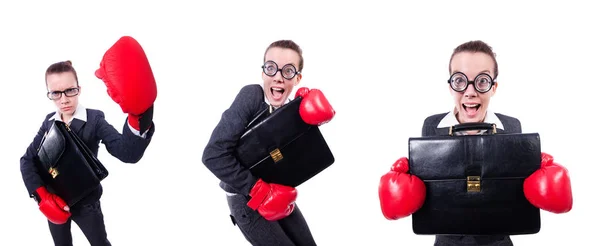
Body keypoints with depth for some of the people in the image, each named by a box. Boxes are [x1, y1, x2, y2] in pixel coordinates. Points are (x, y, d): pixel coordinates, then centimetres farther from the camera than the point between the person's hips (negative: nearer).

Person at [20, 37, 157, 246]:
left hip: (86, 203, -4)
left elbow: (128, 154, -36)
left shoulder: (94, 120, -19)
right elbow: (28, 160, 0)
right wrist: (41, 196, -16)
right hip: (54, 203, 4)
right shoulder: (49, 122, -4)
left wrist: (139, 113, -55)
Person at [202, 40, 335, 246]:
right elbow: (214, 155, -26)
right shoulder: (252, 96, -20)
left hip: (279, 196, 6)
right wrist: (259, 190, -22)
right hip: (246, 199, -6)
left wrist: (315, 120, -22)